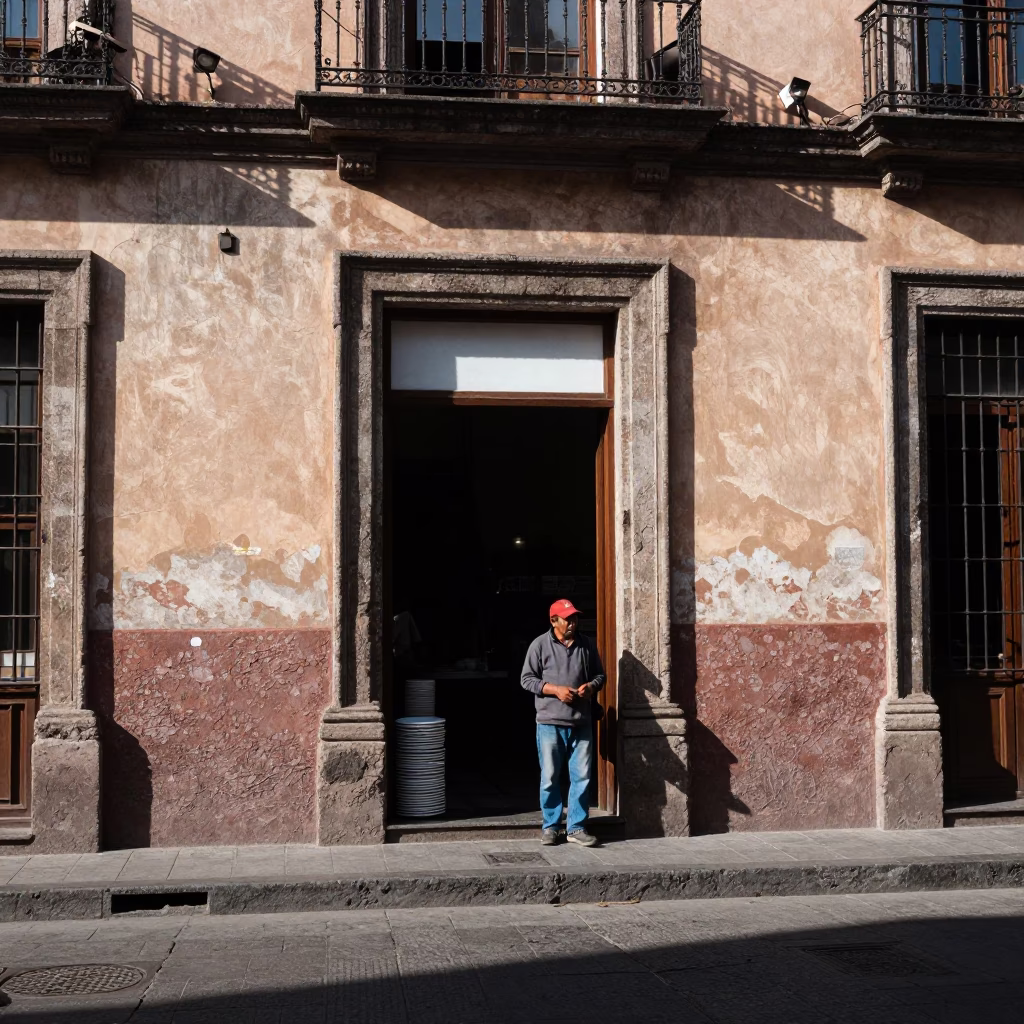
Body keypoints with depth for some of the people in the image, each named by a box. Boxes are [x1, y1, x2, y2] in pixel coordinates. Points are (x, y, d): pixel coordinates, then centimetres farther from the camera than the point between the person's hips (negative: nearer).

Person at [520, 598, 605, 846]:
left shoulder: (587, 645, 9)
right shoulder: (540, 645, -1)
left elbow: (600, 674, 17)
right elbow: (527, 679, -2)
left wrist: (591, 686, -6)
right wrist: (556, 690, -14)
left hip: (582, 723, 3)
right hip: (550, 723, -3)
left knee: (582, 777, 3)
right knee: (550, 777, 3)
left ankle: (576, 827, 13)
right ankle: (550, 826, 17)